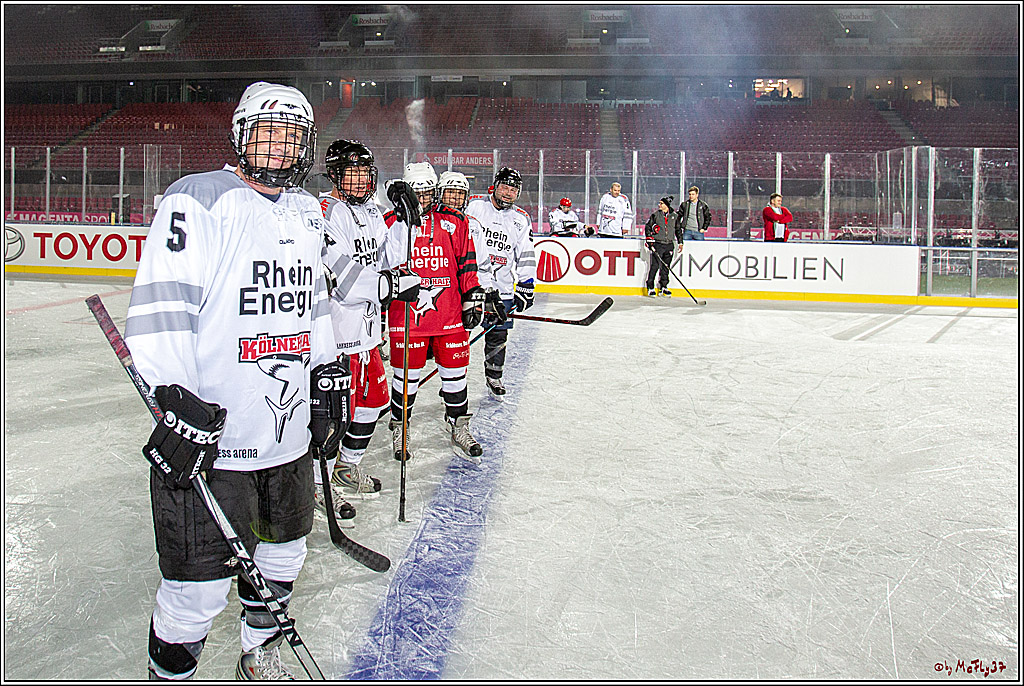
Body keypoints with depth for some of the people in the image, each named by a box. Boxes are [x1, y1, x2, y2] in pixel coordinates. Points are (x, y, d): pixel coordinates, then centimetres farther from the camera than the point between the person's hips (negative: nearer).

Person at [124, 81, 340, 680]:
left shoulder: (307, 212, 14)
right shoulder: (199, 200, -10)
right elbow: (162, 304, -18)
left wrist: (326, 382, 21)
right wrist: (180, 403, -23)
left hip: (289, 430, 8)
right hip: (208, 436, -7)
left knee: (284, 553, 22)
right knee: (199, 587, -1)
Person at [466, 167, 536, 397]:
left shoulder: (521, 220, 10)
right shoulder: (474, 206, -1)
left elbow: (526, 257, 10)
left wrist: (525, 288, 4)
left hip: (502, 288, 3)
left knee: (498, 333, 8)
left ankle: (494, 376, 28)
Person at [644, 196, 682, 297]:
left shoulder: (674, 216, 9)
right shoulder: (655, 215, 1)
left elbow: (678, 229, 18)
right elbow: (647, 226, 4)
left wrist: (680, 242, 15)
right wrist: (649, 238, -6)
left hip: (669, 245, 3)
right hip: (657, 244, -3)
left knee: (665, 267, 7)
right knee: (655, 266, -9)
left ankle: (663, 287, 18)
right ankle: (650, 288, -3)